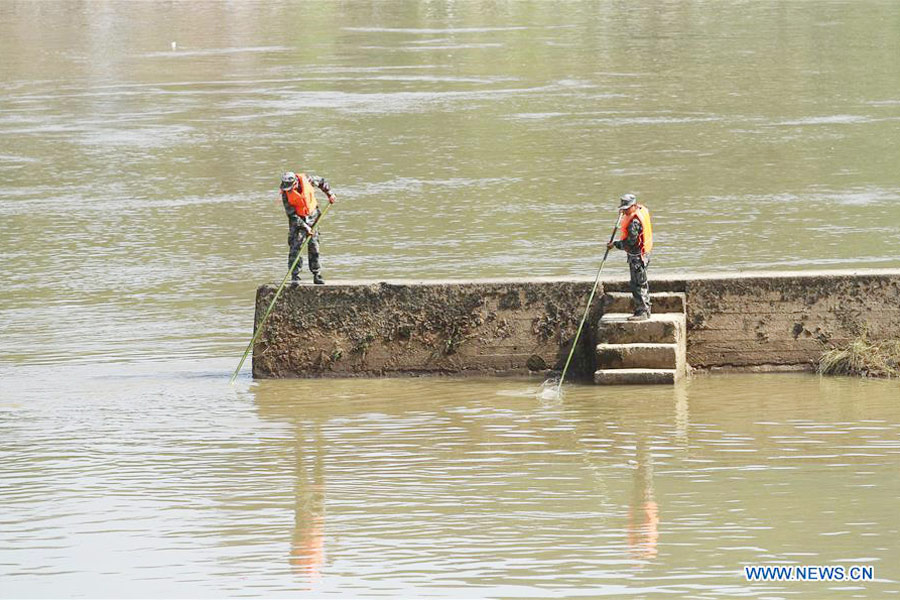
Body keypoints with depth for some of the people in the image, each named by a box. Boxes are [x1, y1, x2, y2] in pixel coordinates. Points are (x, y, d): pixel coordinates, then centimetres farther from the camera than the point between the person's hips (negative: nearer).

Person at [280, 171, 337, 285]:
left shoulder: (306, 179, -17)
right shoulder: (286, 193, -21)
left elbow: (322, 181, 5)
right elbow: (291, 214, -18)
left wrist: (329, 194, 11)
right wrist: (305, 227, -20)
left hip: (312, 215, 2)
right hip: (297, 219, -2)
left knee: (314, 247, 4)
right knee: (295, 247, -11)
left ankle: (317, 275, 10)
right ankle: (295, 277, -7)